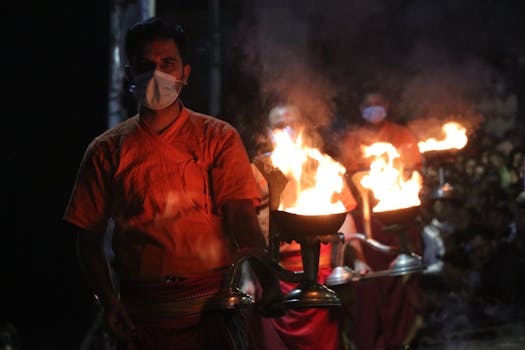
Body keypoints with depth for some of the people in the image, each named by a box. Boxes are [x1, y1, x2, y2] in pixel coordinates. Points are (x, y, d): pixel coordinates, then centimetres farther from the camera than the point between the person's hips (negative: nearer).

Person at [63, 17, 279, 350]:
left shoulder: (218, 138, 4)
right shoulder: (107, 150, 7)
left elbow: (242, 216, -7)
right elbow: (89, 238, 8)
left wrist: (263, 276, -26)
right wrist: (109, 302, -8)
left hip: (210, 310, -1)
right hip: (140, 318, 1)